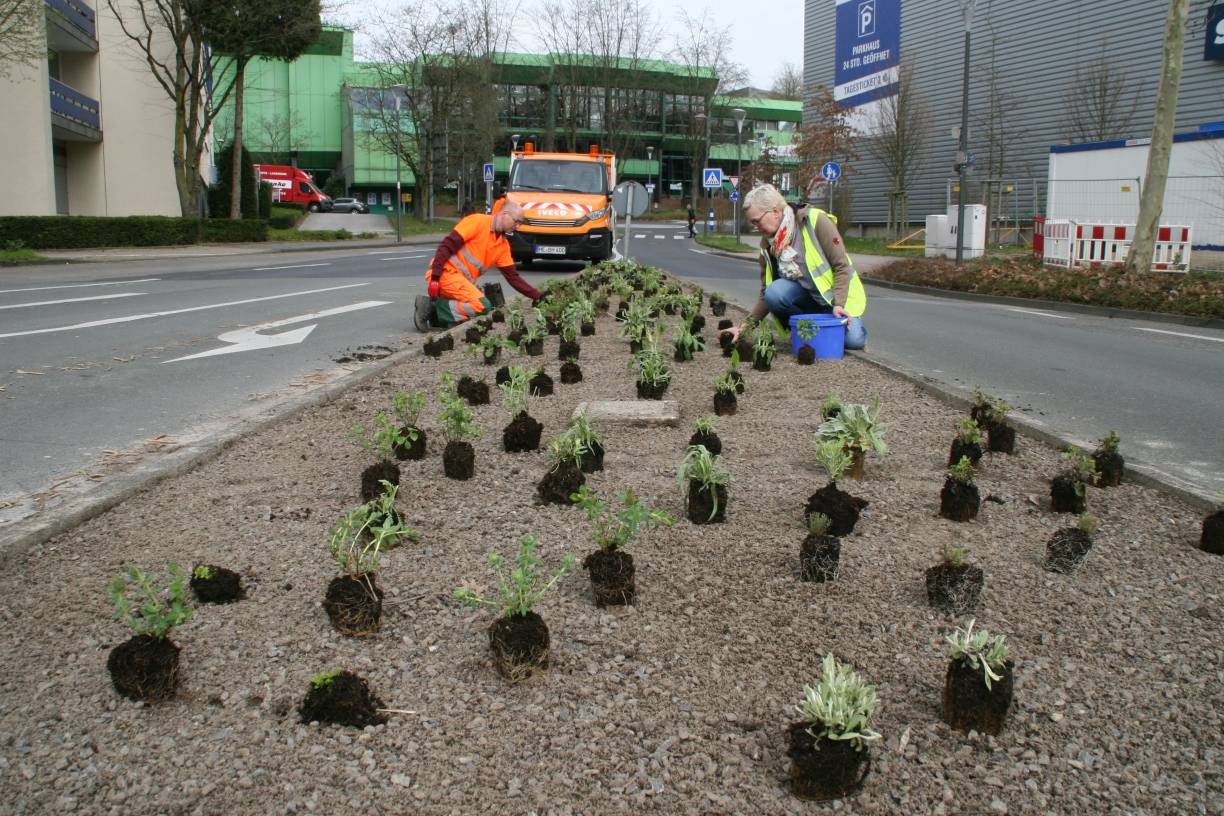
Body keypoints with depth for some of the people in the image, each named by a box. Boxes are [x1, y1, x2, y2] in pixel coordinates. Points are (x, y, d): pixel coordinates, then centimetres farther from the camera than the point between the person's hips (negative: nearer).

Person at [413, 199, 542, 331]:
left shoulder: (503, 245, 13)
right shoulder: (477, 221, -9)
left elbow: (513, 276, 15)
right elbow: (447, 246, -14)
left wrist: (536, 295, 6)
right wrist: (435, 277, -21)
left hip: (462, 280, 8)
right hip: (446, 272, -8)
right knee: (482, 306, -22)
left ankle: (432, 310, 2)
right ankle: (431, 307, -15)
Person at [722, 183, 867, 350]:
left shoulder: (815, 220, -17)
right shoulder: (767, 245, -1)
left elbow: (842, 266, -16)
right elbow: (767, 296, 2)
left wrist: (838, 304, -26)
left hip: (835, 294, -4)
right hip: (805, 296, 4)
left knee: (853, 340, -28)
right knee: (775, 291, -28)